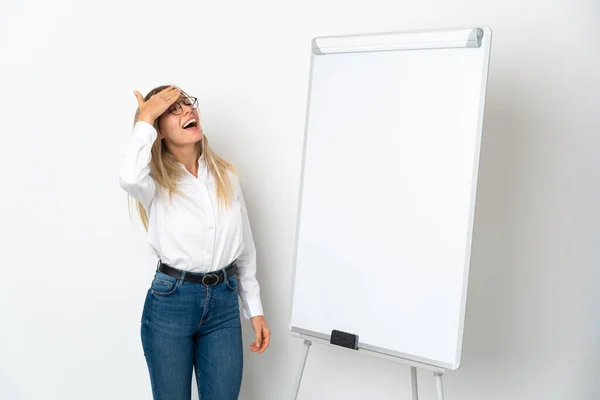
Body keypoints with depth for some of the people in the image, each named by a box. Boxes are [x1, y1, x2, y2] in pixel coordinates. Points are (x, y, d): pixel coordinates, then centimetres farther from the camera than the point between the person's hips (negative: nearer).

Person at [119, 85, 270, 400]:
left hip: (224, 303, 3)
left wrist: (255, 309, 10)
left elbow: (244, 247, 10)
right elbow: (129, 178, -34)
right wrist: (145, 119, -19)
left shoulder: (226, 174, 5)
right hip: (170, 303, -3)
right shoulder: (155, 180, -6)